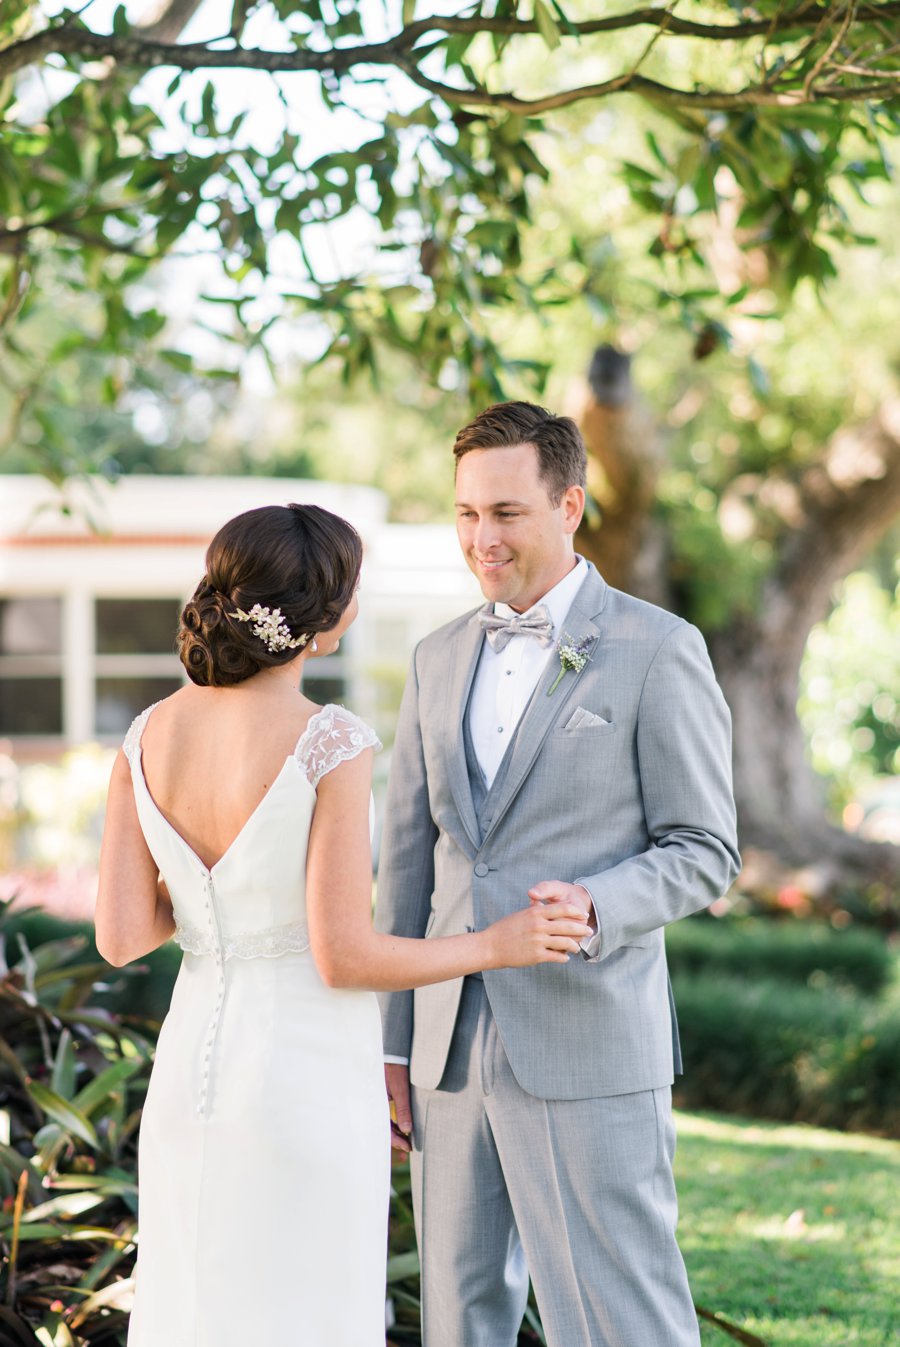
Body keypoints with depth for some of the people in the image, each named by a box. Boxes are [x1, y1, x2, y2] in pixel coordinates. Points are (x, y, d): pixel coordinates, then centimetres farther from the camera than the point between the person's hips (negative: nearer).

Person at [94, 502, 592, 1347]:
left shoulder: (148, 736, -1)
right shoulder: (331, 747, -19)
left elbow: (119, 936, 0)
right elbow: (343, 957, -19)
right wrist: (495, 946, -4)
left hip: (191, 1069, 6)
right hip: (307, 1086, -6)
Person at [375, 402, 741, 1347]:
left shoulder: (658, 652, -5)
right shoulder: (440, 660, 13)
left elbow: (703, 852, -5)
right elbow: (408, 857, 15)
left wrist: (595, 907, -24)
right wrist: (391, 1043, 12)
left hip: (588, 1048, -6)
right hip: (456, 1047, 6)